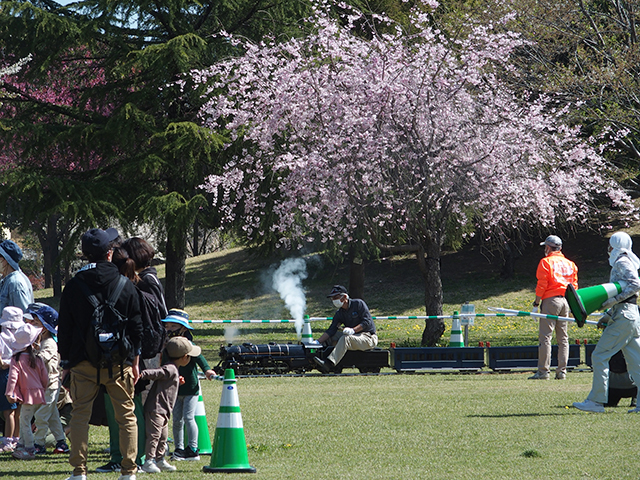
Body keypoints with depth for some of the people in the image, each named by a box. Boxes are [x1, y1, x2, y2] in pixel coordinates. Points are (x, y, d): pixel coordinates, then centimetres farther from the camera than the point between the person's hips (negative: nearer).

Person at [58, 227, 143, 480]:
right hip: (119, 363, 0)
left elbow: (64, 328, 3)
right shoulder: (126, 285, 1)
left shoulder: (73, 286, 0)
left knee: (80, 415, 5)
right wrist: (134, 362, 10)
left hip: (84, 364, 0)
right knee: (126, 416, 7)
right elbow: (136, 327, 3)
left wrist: (65, 363, 10)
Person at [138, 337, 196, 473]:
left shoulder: (173, 369, 17)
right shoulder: (170, 369, -16)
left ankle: (160, 460, 26)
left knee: (163, 436, 17)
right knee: (154, 435, -10)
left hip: (163, 411, 11)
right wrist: (142, 375, -42)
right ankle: (149, 461, -9)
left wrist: (177, 381, 31)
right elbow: (156, 373, -29)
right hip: (156, 408, -11)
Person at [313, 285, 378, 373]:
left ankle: (329, 363, -51)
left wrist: (353, 330, -29)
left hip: (369, 338, -8)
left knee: (345, 338, -34)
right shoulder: (340, 313, 11)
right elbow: (331, 330, 1)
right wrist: (317, 342, -12)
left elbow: (367, 322, -14)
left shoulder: (358, 304, -6)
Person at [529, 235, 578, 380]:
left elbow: (542, 285, -9)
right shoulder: (569, 263, 15)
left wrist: (536, 303, -4)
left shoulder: (546, 262, -4)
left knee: (545, 336, -7)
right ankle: (562, 371, 6)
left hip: (551, 300, -6)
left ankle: (543, 371, -11)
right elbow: (574, 285, 14)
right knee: (563, 338, 9)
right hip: (566, 301, 6)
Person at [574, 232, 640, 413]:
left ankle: (596, 401, -8)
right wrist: (608, 315, 23)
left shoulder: (622, 263, -6)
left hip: (624, 317, -10)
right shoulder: (620, 264, 23)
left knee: (600, 356, -8)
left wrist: (615, 300, -22)